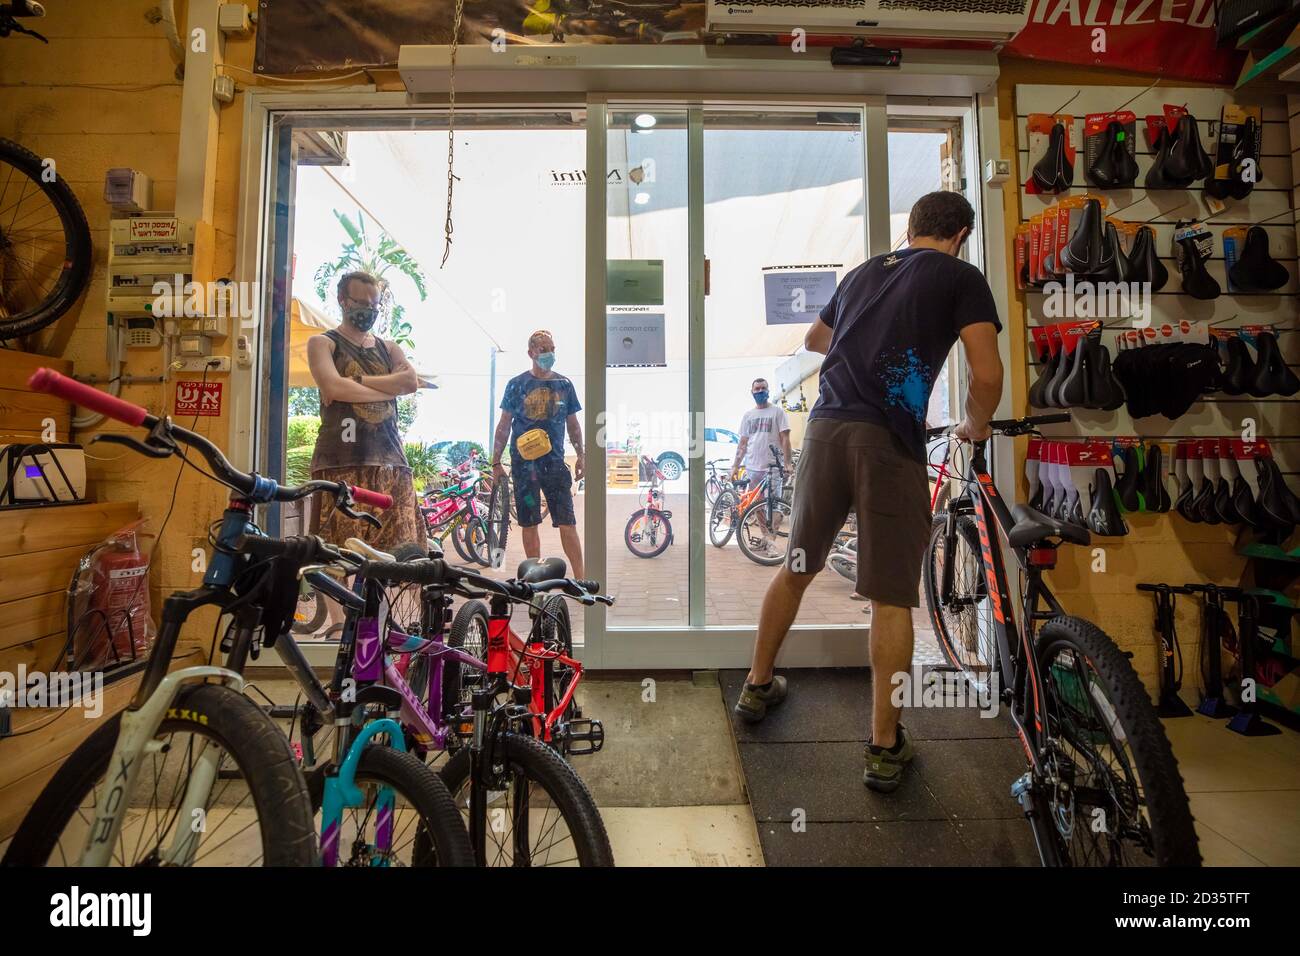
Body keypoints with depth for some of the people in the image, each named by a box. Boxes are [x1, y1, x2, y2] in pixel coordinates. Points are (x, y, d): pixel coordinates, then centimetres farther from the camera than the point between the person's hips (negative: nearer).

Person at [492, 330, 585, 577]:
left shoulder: (564, 384, 8)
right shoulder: (517, 384, 3)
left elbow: (573, 424, 14)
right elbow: (504, 425, 4)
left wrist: (581, 456, 7)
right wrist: (496, 462, 1)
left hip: (555, 461, 1)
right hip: (524, 462, -1)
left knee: (567, 522, -3)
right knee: (529, 523, 6)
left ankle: (580, 578, 2)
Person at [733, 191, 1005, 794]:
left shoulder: (865, 270, 24)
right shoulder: (962, 277, 10)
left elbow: (813, 339, 40)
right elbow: (987, 375, -3)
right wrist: (975, 428, 17)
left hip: (825, 427, 5)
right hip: (891, 441, -4)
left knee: (797, 566, 17)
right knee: (891, 597, 5)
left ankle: (757, 687, 32)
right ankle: (885, 746, 17)